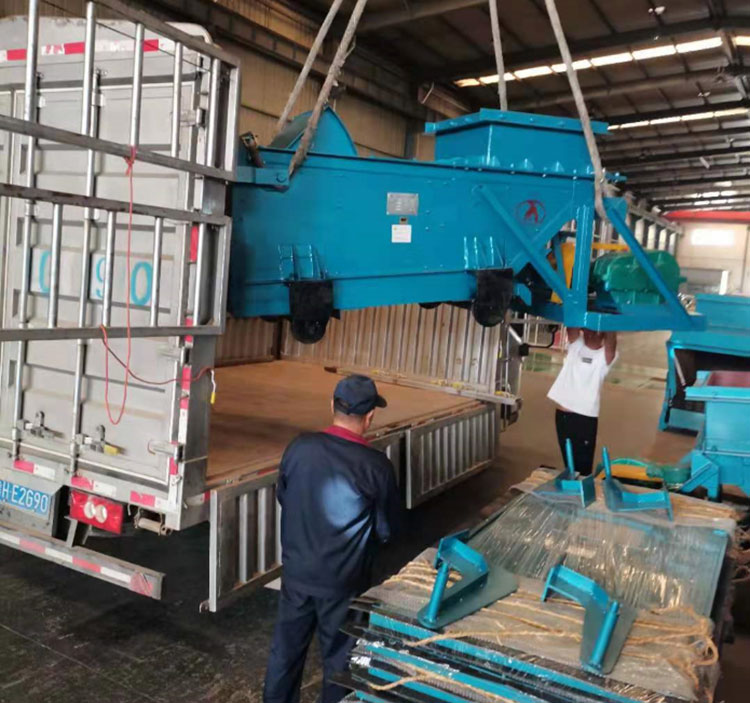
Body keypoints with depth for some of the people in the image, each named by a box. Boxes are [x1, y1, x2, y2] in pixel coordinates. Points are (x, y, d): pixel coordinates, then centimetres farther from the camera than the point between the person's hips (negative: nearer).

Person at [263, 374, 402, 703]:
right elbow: (387, 529, -8)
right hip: (344, 580, -3)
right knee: (339, 655, 17)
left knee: (286, 648, 21)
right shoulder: (376, 465, -21)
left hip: (297, 571, 4)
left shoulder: (300, 447, -12)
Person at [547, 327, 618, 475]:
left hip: (585, 418, -4)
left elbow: (611, 336, -19)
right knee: (569, 464, 17)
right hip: (562, 414, 4)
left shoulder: (605, 355, -2)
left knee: (583, 467, 1)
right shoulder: (576, 344, 8)